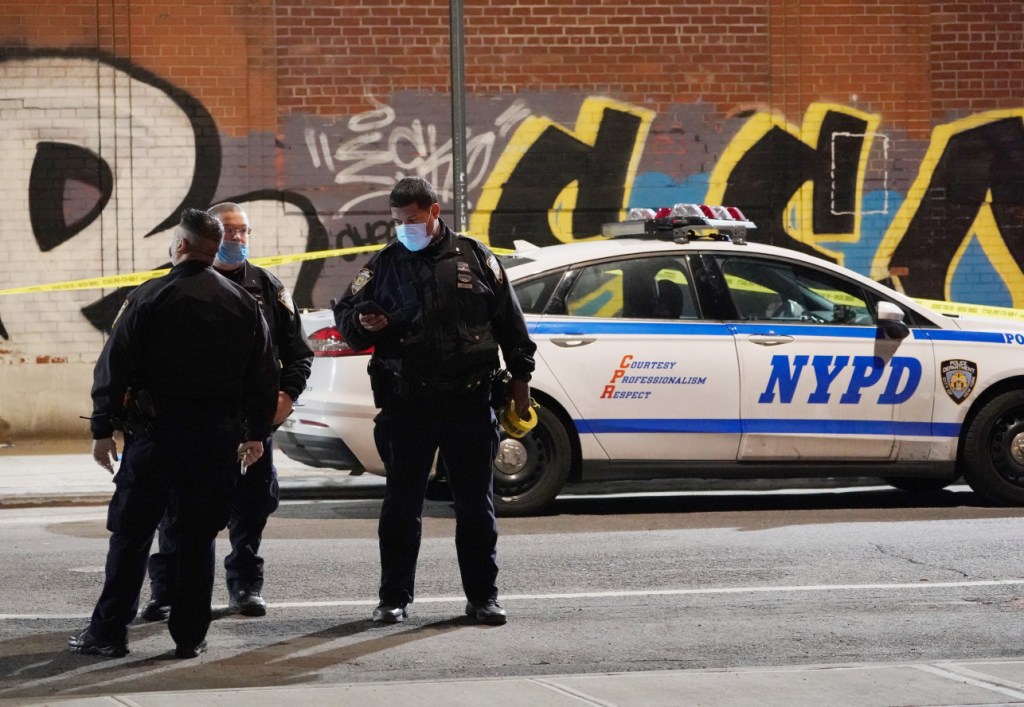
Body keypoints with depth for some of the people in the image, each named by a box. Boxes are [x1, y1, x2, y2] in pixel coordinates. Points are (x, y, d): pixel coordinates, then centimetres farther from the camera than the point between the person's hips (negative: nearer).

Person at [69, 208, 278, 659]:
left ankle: (109, 632, 3)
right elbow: (264, 374, 11)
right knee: (199, 537, 9)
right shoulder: (244, 304, 6)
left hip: (157, 431, -3)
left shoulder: (150, 297, -7)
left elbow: (114, 367, -8)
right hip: (218, 436, 3)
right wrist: (256, 433, 20)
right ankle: (190, 635, 9)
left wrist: (103, 429, -2)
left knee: (131, 533, 3)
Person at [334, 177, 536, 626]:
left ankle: (482, 596, 12)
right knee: (401, 503, 3)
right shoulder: (384, 264, 7)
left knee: (476, 503, 5)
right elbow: (345, 314, 10)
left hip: (469, 401, 0)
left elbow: (508, 319, 10)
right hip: (407, 404, 0)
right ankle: (394, 598, 10)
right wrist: (362, 323, -13)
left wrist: (520, 376, 7)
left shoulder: (474, 257, 6)